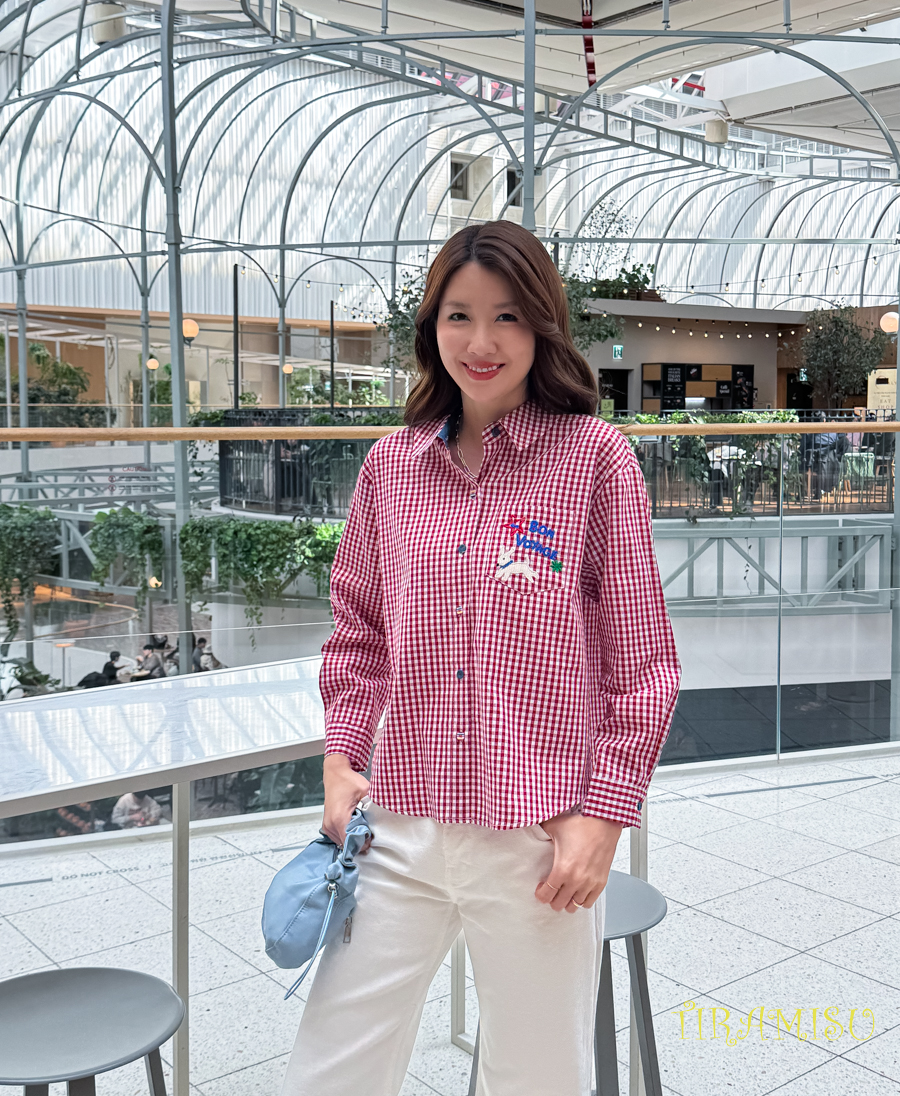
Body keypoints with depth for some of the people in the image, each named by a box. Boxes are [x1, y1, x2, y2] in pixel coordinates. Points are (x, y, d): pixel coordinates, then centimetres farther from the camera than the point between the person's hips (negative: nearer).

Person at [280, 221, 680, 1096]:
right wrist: (341, 758, 4)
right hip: (399, 828, 3)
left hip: (540, 839, -3)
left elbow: (643, 660, -4)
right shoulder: (389, 465, 5)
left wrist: (604, 811, -8)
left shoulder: (594, 456, -6)